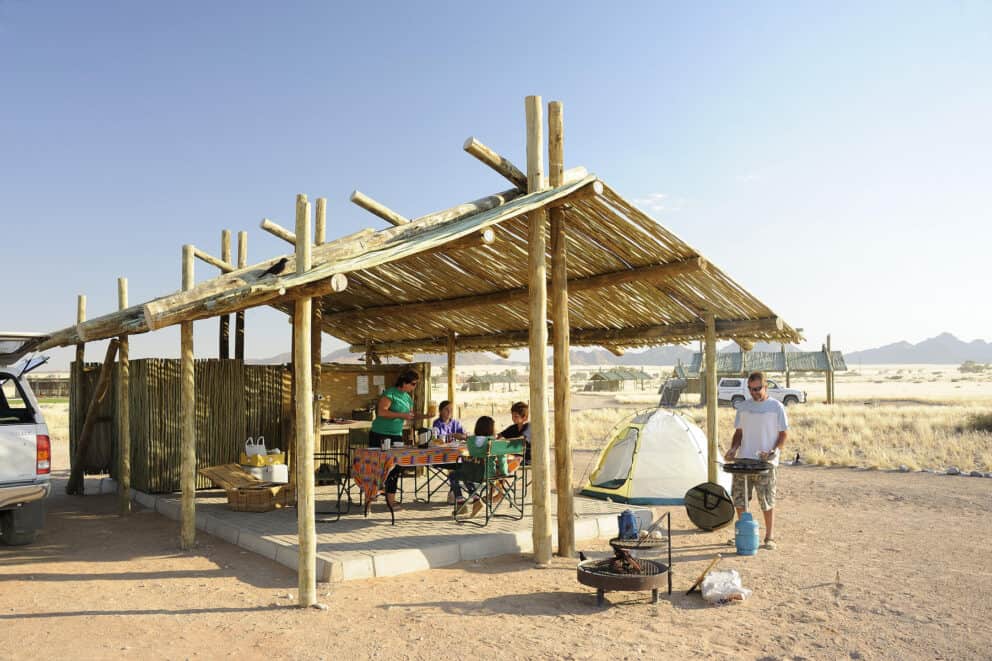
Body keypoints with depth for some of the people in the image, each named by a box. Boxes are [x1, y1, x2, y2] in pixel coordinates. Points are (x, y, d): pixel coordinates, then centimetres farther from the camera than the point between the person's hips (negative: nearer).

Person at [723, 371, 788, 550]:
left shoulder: (776, 407, -1)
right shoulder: (743, 407, 10)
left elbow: (783, 434, 1)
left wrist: (774, 451, -15)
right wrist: (733, 449, 0)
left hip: (766, 463, -4)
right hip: (743, 461, 4)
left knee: (767, 502, 0)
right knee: (739, 500, 5)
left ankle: (769, 537, 14)